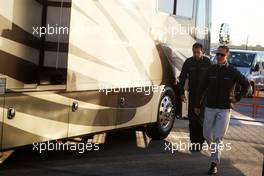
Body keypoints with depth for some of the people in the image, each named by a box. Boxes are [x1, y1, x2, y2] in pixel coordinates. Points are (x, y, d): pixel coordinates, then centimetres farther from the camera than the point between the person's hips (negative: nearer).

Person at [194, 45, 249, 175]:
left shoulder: (233, 72, -3)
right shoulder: (211, 70, 3)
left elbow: (246, 84, 8)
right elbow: (202, 88, 7)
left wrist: (238, 97, 2)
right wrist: (197, 105, 7)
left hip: (224, 109, -3)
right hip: (210, 108, 3)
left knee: (217, 137, -8)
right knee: (207, 135, 9)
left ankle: (214, 163, -2)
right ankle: (214, 150, 39)